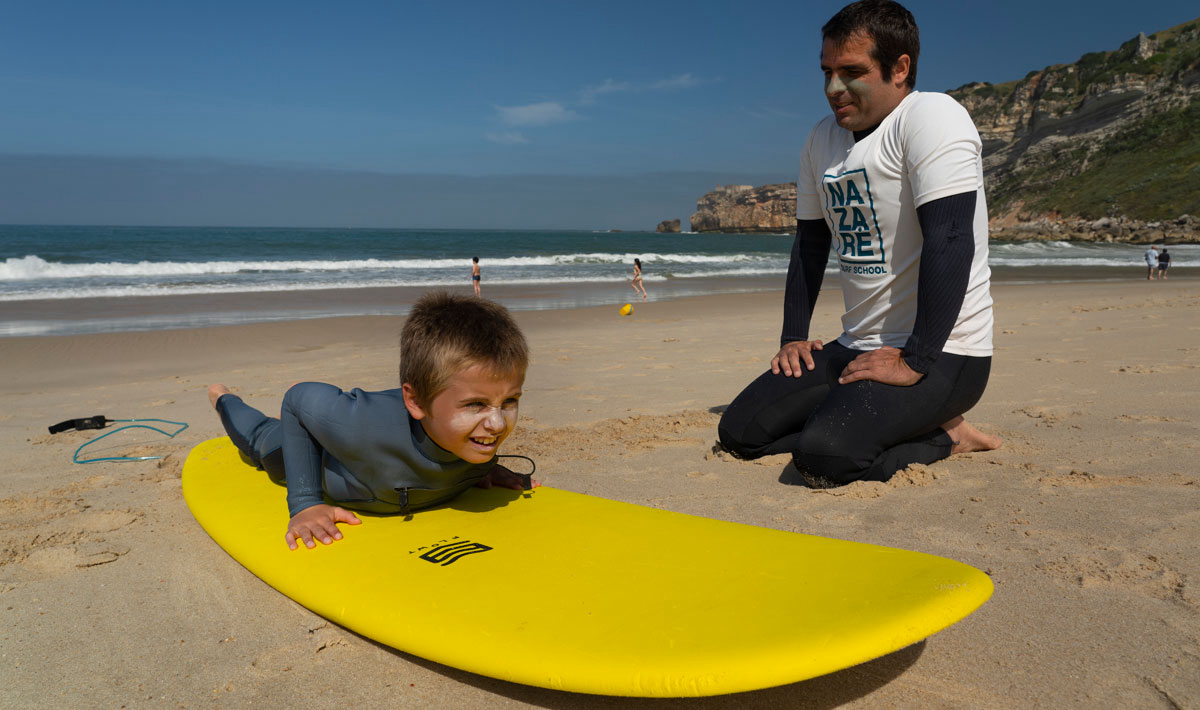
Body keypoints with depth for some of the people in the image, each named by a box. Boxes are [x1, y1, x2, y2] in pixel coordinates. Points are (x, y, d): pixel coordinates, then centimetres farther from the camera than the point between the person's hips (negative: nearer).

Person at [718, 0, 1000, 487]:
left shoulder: (931, 117, -14)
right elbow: (810, 243, 19)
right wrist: (793, 337, 11)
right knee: (740, 432, 0)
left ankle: (944, 436, -2)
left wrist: (914, 363, -26)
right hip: (857, 348, 9)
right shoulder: (822, 140, 12)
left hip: (942, 355, -8)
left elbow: (951, 242, -24)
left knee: (825, 456, -30)